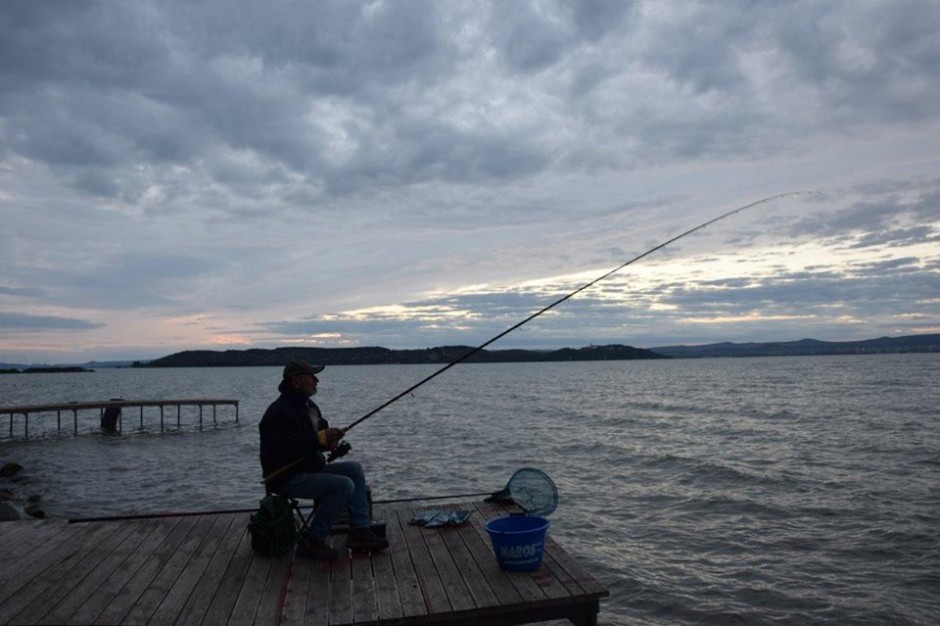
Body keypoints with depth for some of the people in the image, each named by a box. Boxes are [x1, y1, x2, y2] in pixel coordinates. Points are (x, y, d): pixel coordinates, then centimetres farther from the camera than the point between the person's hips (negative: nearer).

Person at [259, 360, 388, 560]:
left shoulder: (308, 406, 13)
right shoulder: (280, 412, -19)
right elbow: (286, 448, -31)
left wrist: (330, 437, -3)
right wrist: (321, 438, -31)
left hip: (311, 469, 10)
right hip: (286, 478, -10)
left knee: (354, 469, 2)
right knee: (344, 485, -23)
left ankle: (360, 531, 1)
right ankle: (312, 541, -12)